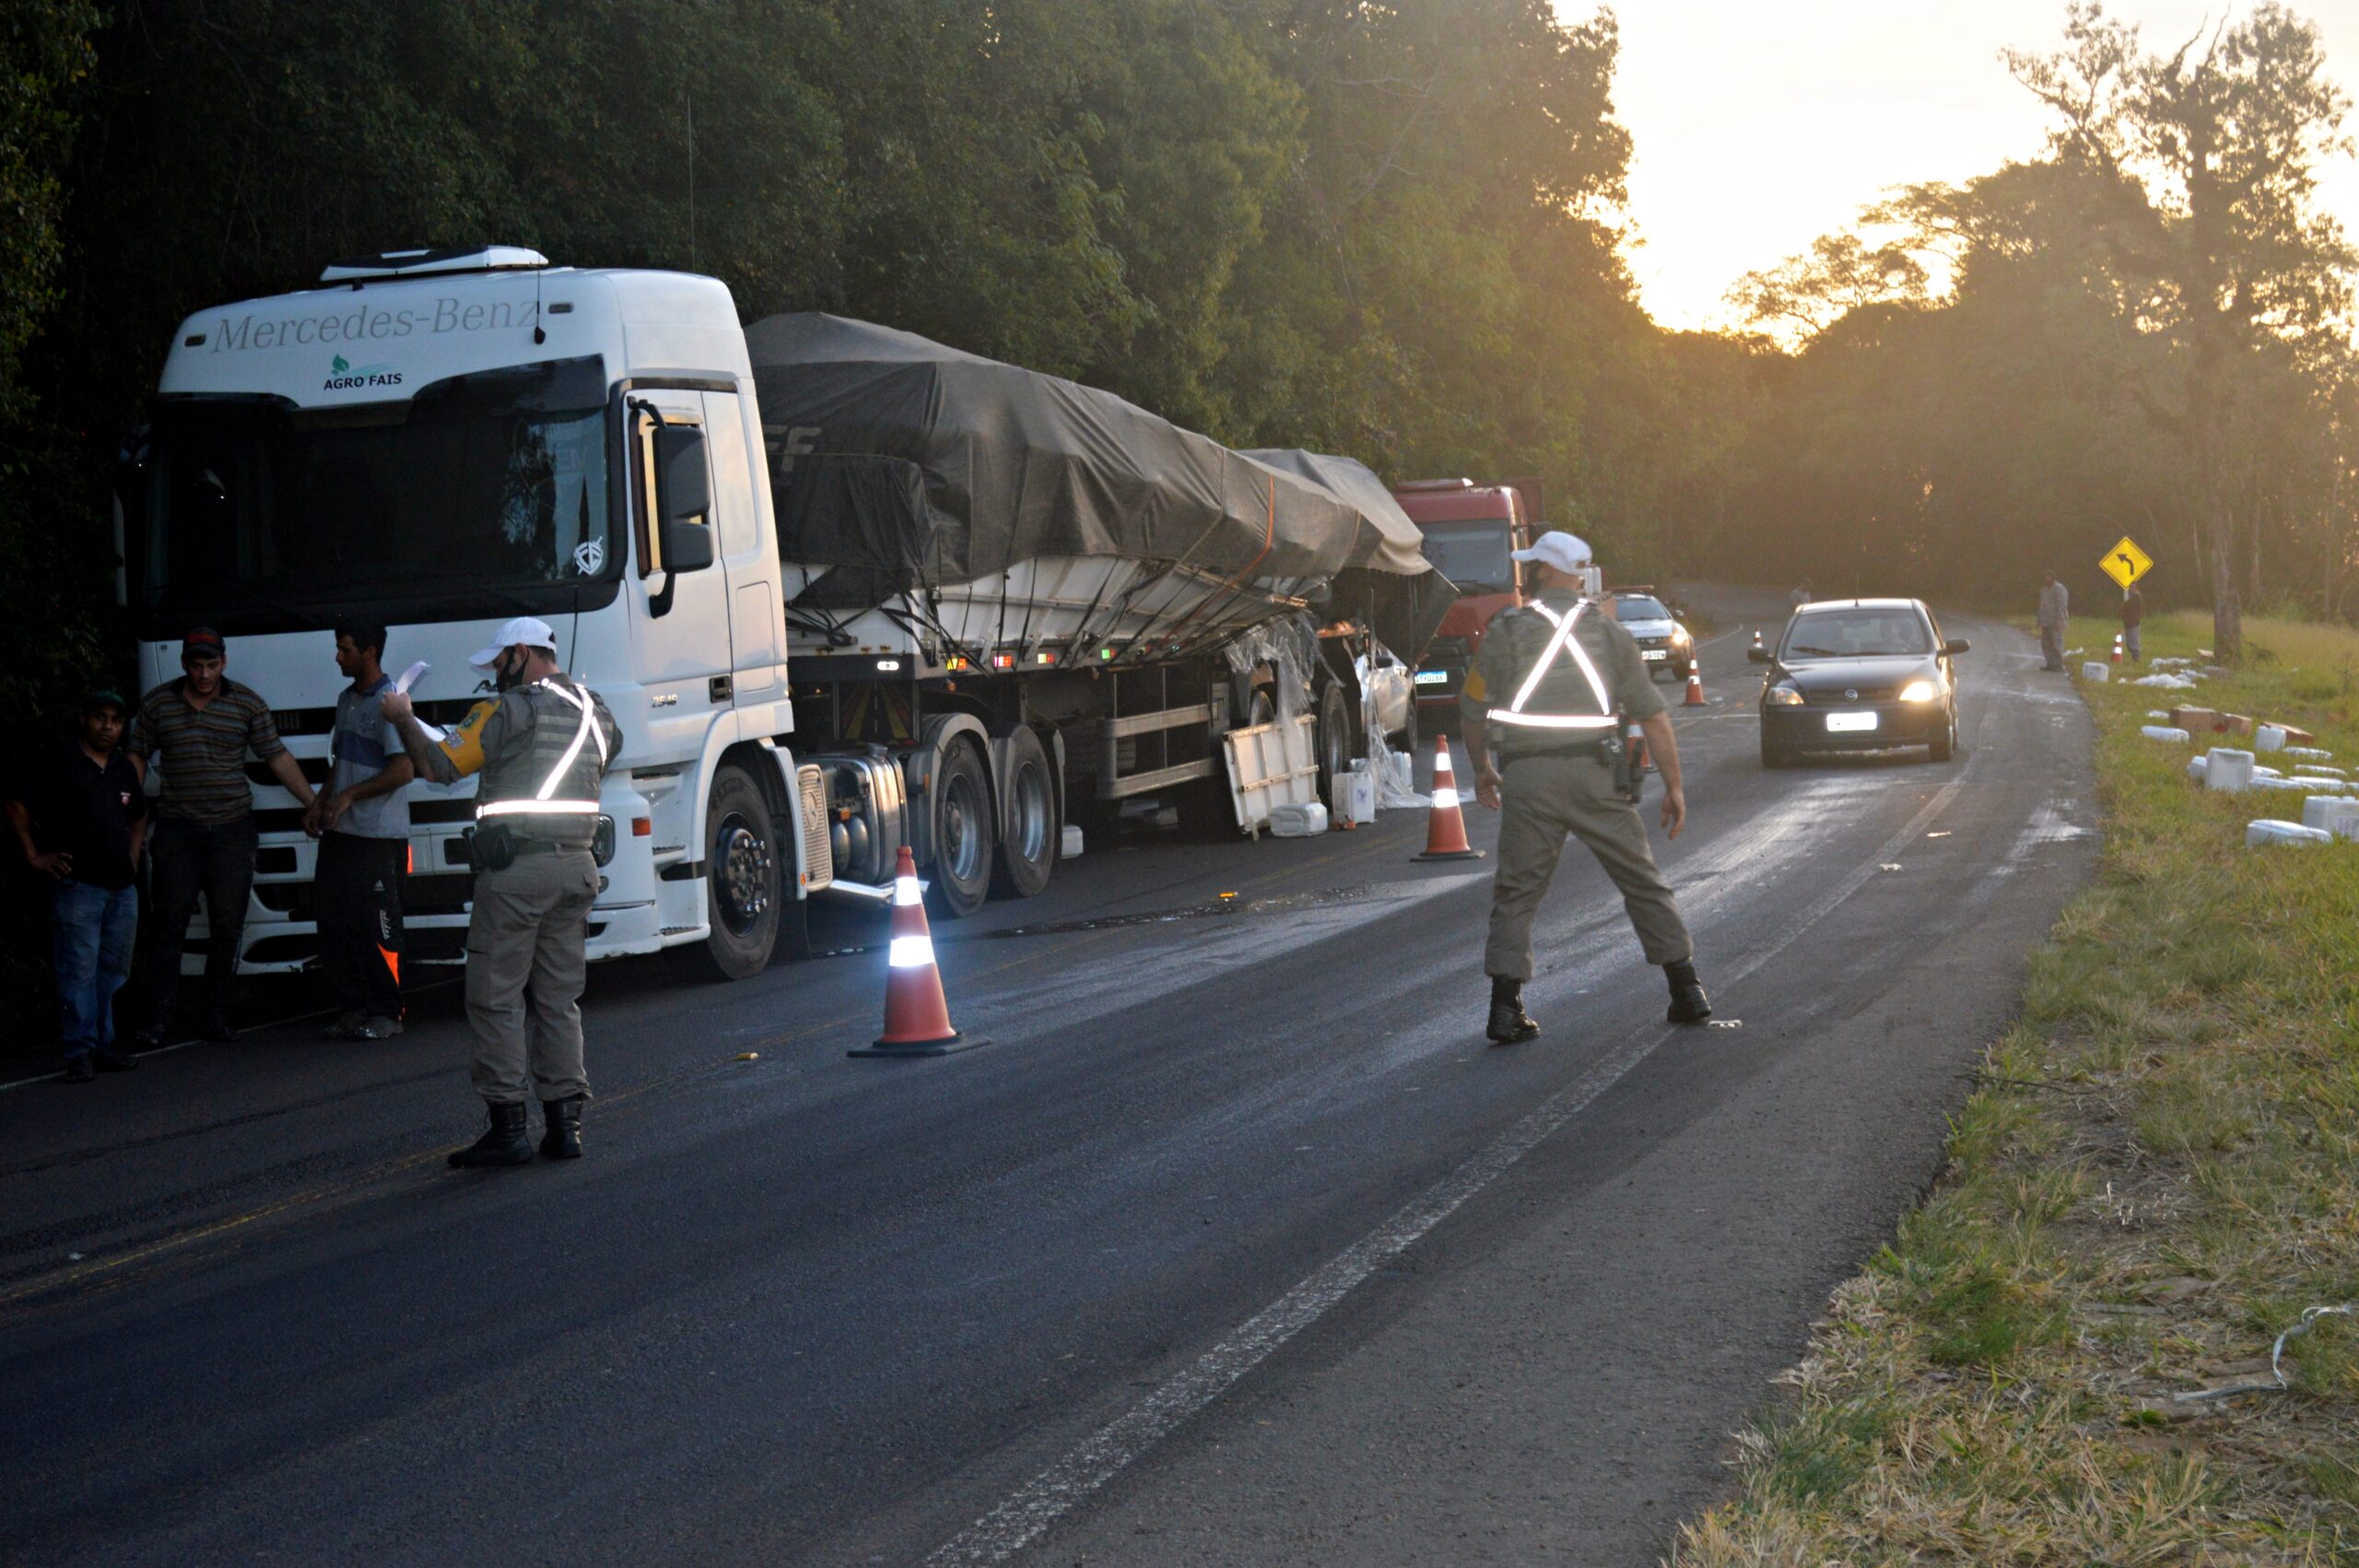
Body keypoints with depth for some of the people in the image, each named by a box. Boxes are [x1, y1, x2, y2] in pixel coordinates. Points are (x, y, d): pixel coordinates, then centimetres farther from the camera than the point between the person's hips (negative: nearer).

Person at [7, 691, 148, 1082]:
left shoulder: (124, 768, 17)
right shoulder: (57, 762, -3)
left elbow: (139, 815, 32)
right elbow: (18, 807, -5)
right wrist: (35, 856, -6)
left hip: (122, 886, 7)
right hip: (77, 885, -7)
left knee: (113, 971, 9)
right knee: (79, 971, -8)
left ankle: (103, 1046, 16)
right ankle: (80, 1052, -7)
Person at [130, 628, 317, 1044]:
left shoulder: (248, 704, 2)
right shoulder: (156, 704, 4)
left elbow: (278, 758, 6)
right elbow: (137, 758, 10)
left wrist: (315, 805, 2)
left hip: (233, 827, 0)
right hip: (176, 830, 0)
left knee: (227, 927, 2)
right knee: (169, 923, -3)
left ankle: (217, 1019, 9)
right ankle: (158, 1019, 1)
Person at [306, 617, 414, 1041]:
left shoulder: (388, 703, -11)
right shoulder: (346, 700, 16)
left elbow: (404, 770, -17)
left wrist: (349, 796, -16)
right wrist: (320, 804, 12)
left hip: (379, 835, -8)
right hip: (340, 832, 8)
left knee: (377, 926, -4)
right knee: (335, 921, 7)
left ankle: (386, 1013, 3)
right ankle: (352, 1007, 15)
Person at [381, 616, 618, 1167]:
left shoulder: (512, 709, -8)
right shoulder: (595, 713, 12)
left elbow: (438, 765, -10)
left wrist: (404, 717, 7)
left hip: (514, 870, -7)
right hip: (575, 867, 7)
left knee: (495, 999, 0)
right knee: (558, 1000, 11)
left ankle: (507, 1127, -2)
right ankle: (564, 1122, 8)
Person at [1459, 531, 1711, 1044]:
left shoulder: (1507, 630, 5)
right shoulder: (1607, 632, 8)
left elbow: (1472, 709, 9)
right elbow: (1653, 714, 5)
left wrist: (1482, 770, 26)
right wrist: (1674, 787, 11)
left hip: (1527, 776, -1)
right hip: (1594, 773, 1)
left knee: (1516, 891, 6)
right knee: (1642, 882, 11)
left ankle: (1505, 1008, -3)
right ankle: (1687, 992, 13)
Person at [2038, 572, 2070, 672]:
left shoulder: (2059, 589, -10)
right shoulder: (2044, 589, 18)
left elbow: (2062, 606, -16)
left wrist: (2059, 621, -21)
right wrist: (2039, 621, 20)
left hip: (2055, 622, -9)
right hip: (2046, 622, 9)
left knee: (2057, 644, -9)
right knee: (2046, 644, 8)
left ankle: (2058, 664, -7)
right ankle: (2051, 663, 14)